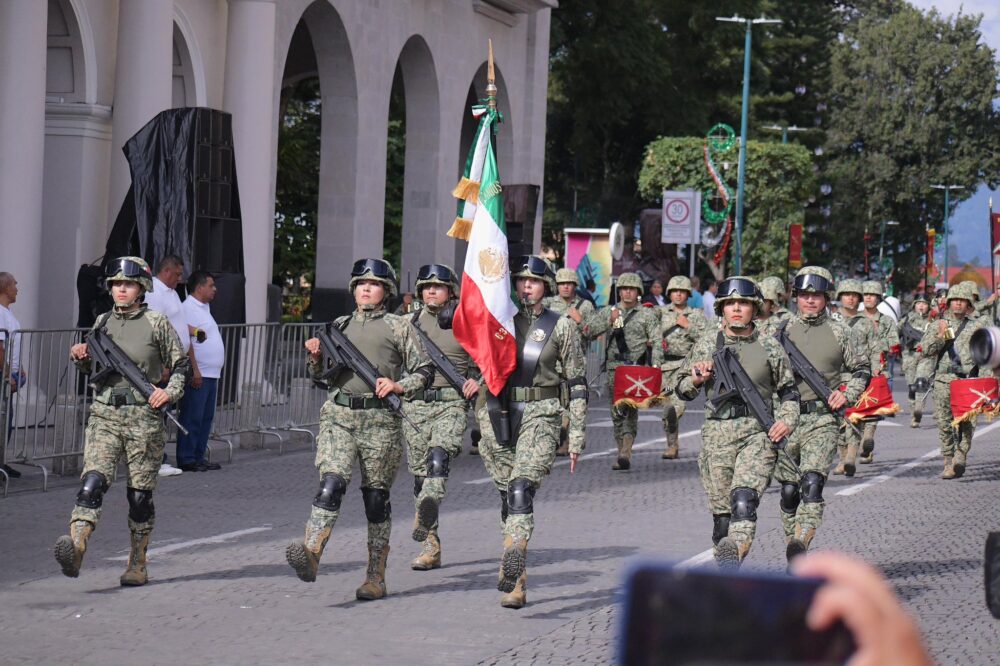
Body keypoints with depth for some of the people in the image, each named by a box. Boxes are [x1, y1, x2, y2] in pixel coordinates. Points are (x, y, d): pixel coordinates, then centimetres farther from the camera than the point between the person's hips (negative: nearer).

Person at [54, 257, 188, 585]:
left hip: (144, 416, -3)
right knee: (92, 481, -16)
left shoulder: (156, 323, 1)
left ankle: (137, 564, 12)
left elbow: (180, 364, 6)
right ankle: (76, 544, -33)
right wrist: (81, 358, 2)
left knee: (140, 493, 3)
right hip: (104, 414, 3)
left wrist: (170, 391, -10)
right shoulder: (102, 322, 12)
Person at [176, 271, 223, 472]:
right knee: (193, 418, -7)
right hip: (198, 375, -10)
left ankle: (198, 457, 15)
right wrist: (195, 371, -20)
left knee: (206, 418, 11)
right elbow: (187, 342, -17)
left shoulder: (204, 308, 18)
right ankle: (186, 459, -4)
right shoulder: (189, 308, -12)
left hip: (211, 374, 10)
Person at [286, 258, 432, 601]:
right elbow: (321, 375, 22)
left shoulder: (399, 327, 8)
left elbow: (423, 371, 6)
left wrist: (397, 386, -11)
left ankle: (376, 576, 9)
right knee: (331, 484, -18)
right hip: (339, 415, 2)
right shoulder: (340, 325, 18)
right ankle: (310, 553, -33)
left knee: (376, 496, 3)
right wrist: (316, 357, 2)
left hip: (380, 420, -2)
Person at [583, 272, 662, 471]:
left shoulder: (647, 315, 8)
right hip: (615, 367, 3)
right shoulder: (607, 312, 13)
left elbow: (657, 342, 3)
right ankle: (622, 453, 10)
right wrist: (609, 322, -7)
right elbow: (588, 331, 6)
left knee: (630, 409, -16)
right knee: (617, 412, 3)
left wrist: (655, 367, -9)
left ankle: (626, 452, -23)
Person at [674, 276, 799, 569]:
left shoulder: (770, 347, 7)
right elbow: (681, 388, 16)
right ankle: (725, 572, 17)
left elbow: (788, 390, 16)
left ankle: (734, 553, -40)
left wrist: (787, 420, -1)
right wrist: (697, 380, -5)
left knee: (743, 503, -23)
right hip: (717, 435, 2)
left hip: (758, 434, -2)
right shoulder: (706, 343, 10)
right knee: (721, 511, 4)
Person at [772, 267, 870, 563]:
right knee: (788, 490, 6)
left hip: (822, 420, -2)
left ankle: (800, 543, -32)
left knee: (812, 482, -20)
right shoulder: (781, 331, 9)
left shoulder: (840, 333, 7)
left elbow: (862, 370, 16)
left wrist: (848, 395, -2)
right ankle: (792, 550, 18)